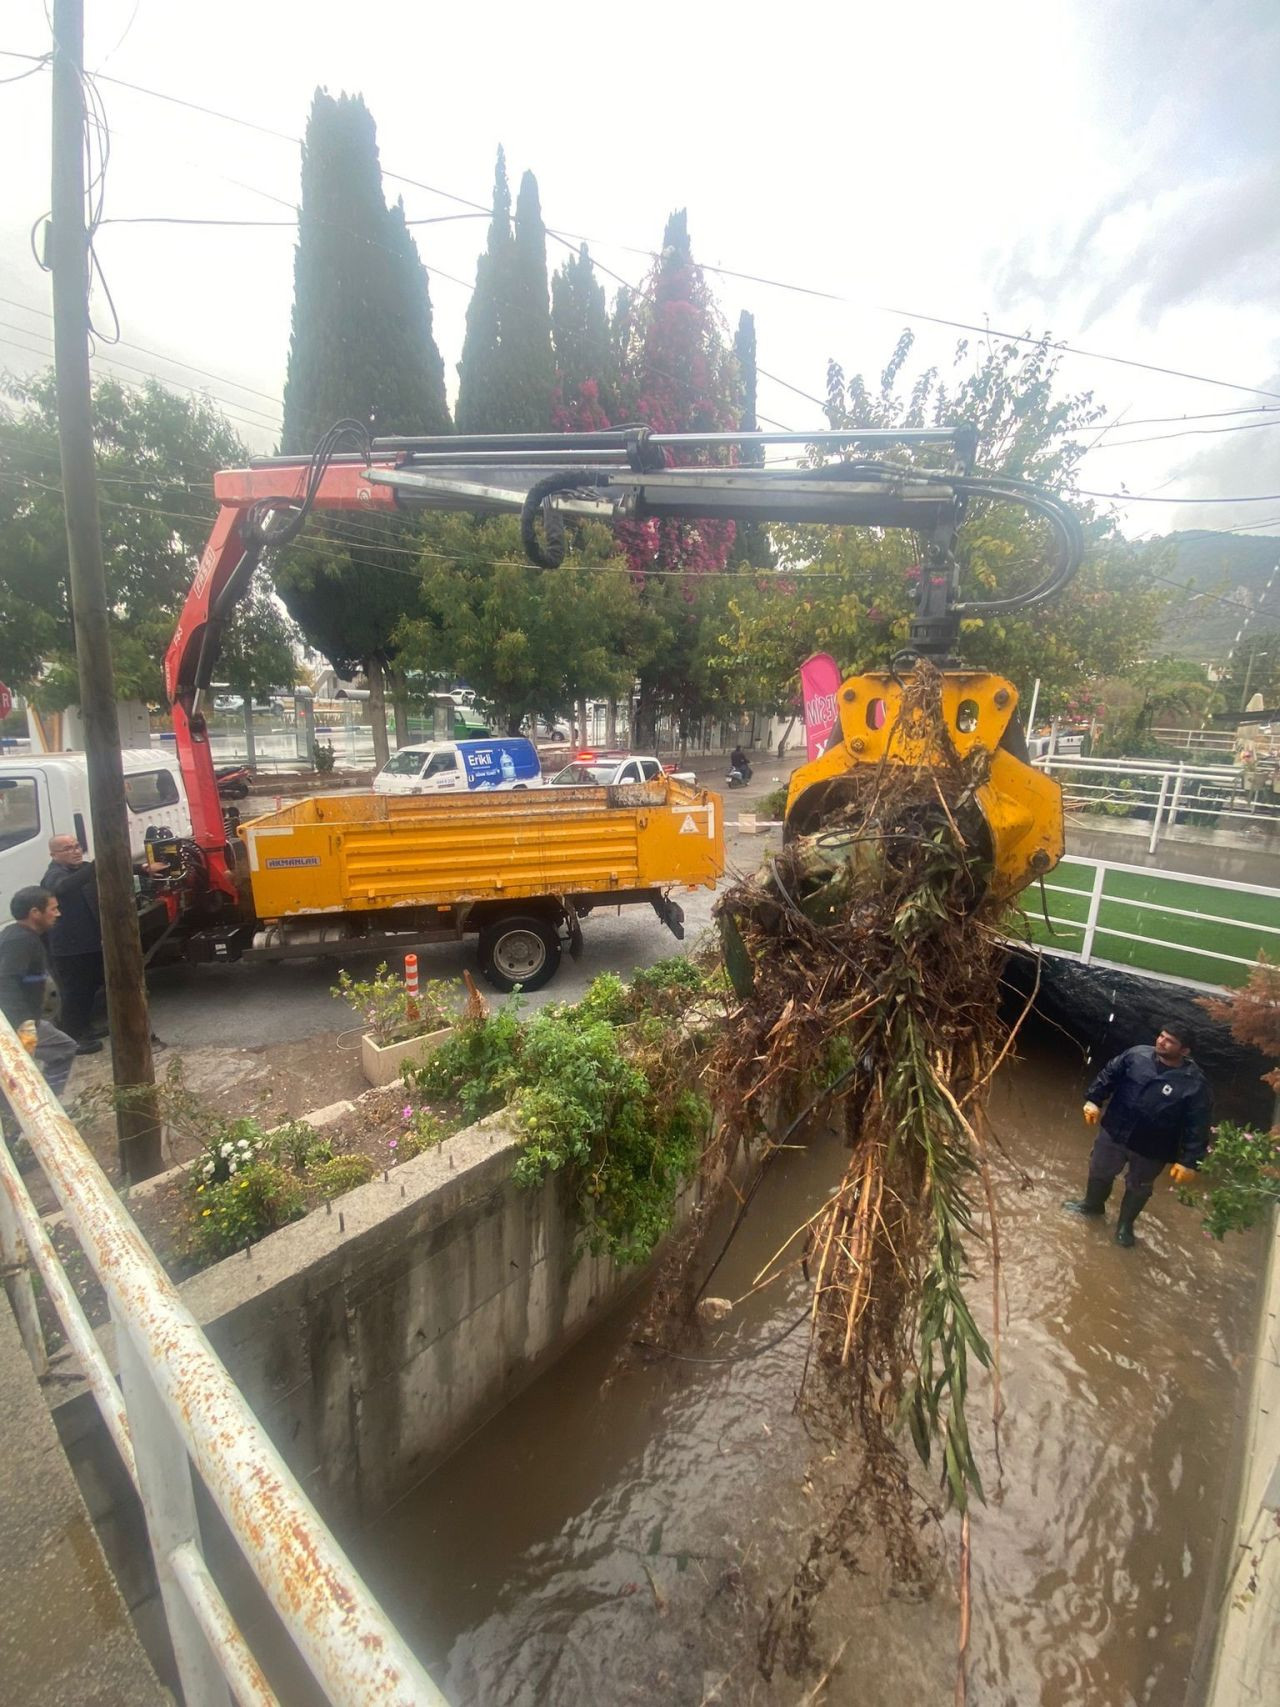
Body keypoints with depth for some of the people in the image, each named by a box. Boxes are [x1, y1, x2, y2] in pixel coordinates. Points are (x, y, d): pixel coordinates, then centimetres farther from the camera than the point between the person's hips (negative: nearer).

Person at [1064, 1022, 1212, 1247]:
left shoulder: (1195, 1084, -20)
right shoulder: (1137, 1055, -13)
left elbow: (1197, 1128, -16)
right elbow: (1108, 1076, 0)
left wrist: (1189, 1161, -17)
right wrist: (1093, 1100, -5)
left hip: (1151, 1150, -2)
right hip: (1114, 1133, 3)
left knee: (1138, 1189, 21)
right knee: (1099, 1172, 22)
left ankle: (1125, 1224, 48)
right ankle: (1092, 1204, 51)